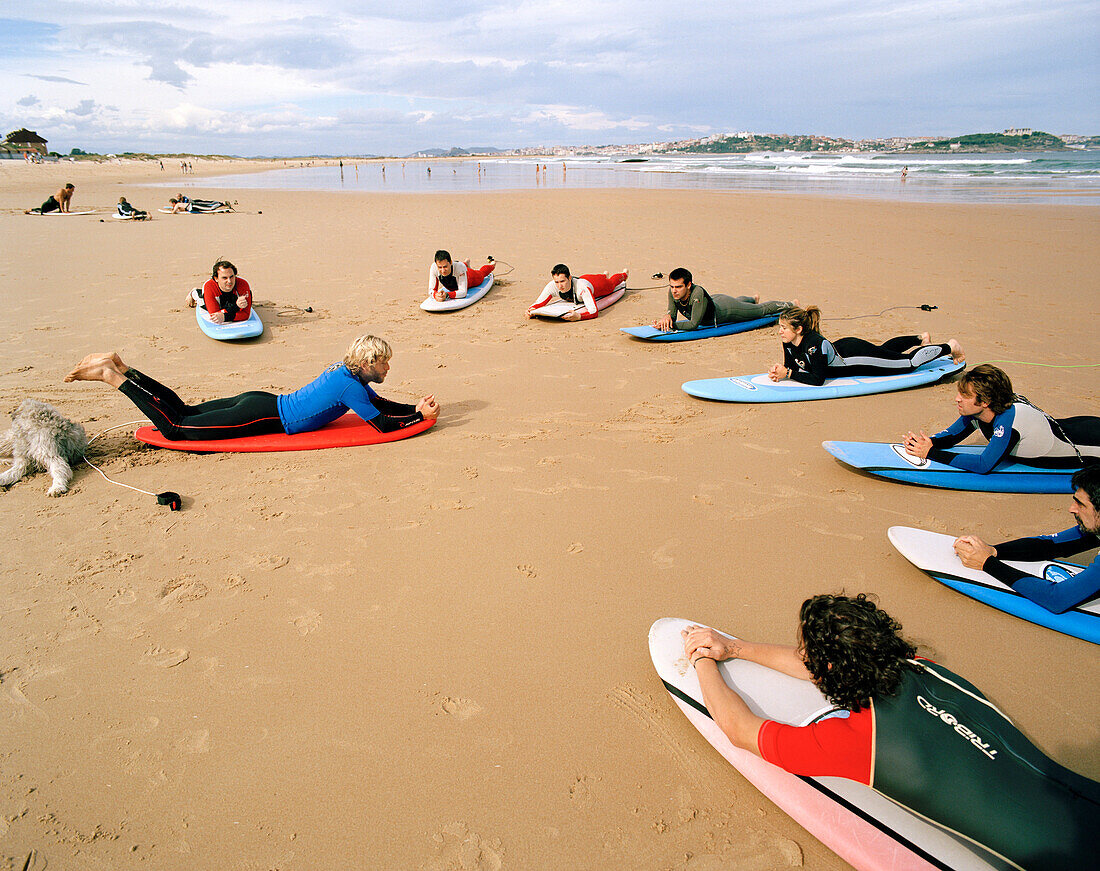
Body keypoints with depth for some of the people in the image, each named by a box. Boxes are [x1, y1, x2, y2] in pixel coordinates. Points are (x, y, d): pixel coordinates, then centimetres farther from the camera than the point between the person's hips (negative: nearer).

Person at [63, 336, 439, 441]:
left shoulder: (345, 373, 10)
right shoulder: (350, 386, -18)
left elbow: (379, 403, 20)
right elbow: (381, 424, -19)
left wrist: (416, 407, 9)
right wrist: (420, 416, -11)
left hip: (261, 402, 8)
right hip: (264, 417, -8)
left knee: (183, 412, 16)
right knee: (175, 426, -5)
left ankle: (122, 368, 16)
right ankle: (114, 375, -3)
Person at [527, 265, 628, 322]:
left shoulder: (582, 287, -52)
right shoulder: (552, 286, -42)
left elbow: (594, 312, -59)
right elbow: (538, 302, -35)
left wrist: (578, 316, -78)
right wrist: (531, 310, -58)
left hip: (598, 285, -3)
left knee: (611, 283, 34)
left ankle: (624, 274, 67)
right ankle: (605, 275, 75)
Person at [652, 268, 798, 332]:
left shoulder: (697, 293, -46)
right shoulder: (673, 292, -29)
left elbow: (694, 324, -46)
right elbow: (672, 313, -21)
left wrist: (671, 326, -51)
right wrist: (667, 317, -44)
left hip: (725, 308, -5)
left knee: (762, 310, 22)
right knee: (737, 300, 41)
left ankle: (790, 305, 49)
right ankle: (753, 299, 74)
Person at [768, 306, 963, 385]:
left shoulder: (815, 344, -40)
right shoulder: (789, 342, -19)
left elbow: (818, 380, -39)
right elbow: (791, 365, -5)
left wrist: (789, 373, -39)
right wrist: (780, 371, -27)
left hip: (858, 354, -7)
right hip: (841, 347, 8)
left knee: (910, 362, 8)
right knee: (882, 349, 36)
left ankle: (949, 347, 30)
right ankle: (921, 339, 59)